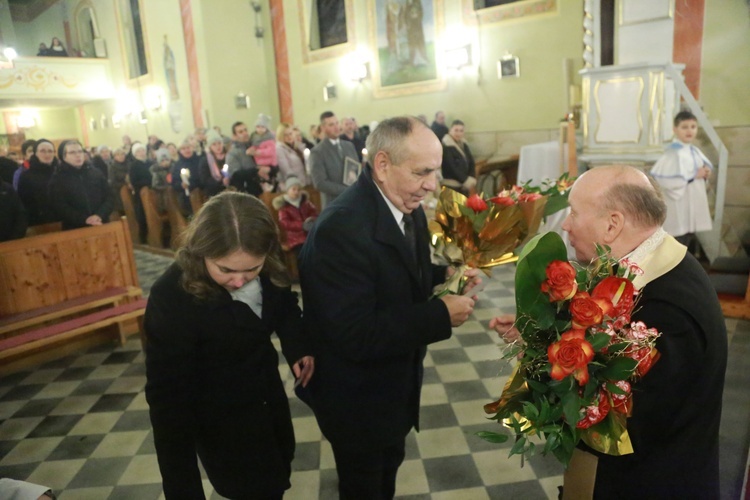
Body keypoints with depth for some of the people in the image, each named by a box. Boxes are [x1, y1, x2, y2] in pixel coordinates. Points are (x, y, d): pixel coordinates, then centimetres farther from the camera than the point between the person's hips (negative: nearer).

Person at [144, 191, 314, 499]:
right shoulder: (171, 300, -33)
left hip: (267, 392, 5)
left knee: (279, 474, 27)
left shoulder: (269, 268, -20)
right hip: (220, 419, -5)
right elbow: (169, 399, -27)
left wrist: (297, 344, -16)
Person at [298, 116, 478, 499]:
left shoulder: (407, 208, -5)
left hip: (396, 383, 8)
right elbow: (356, 337, -34)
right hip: (357, 399, -8)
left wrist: (444, 275, -9)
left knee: (389, 467, 32)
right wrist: (441, 315, -30)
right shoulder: (340, 229, -33)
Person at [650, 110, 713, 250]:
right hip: (678, 208, -9)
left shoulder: (695, 151, 9)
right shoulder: (673, 153, -18)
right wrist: (693, 175, -19)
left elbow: (706, 165, 25)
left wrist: (706, 171, 0)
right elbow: (665, 178, -29)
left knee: (689, 241, 17)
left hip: (694, 205, 9)